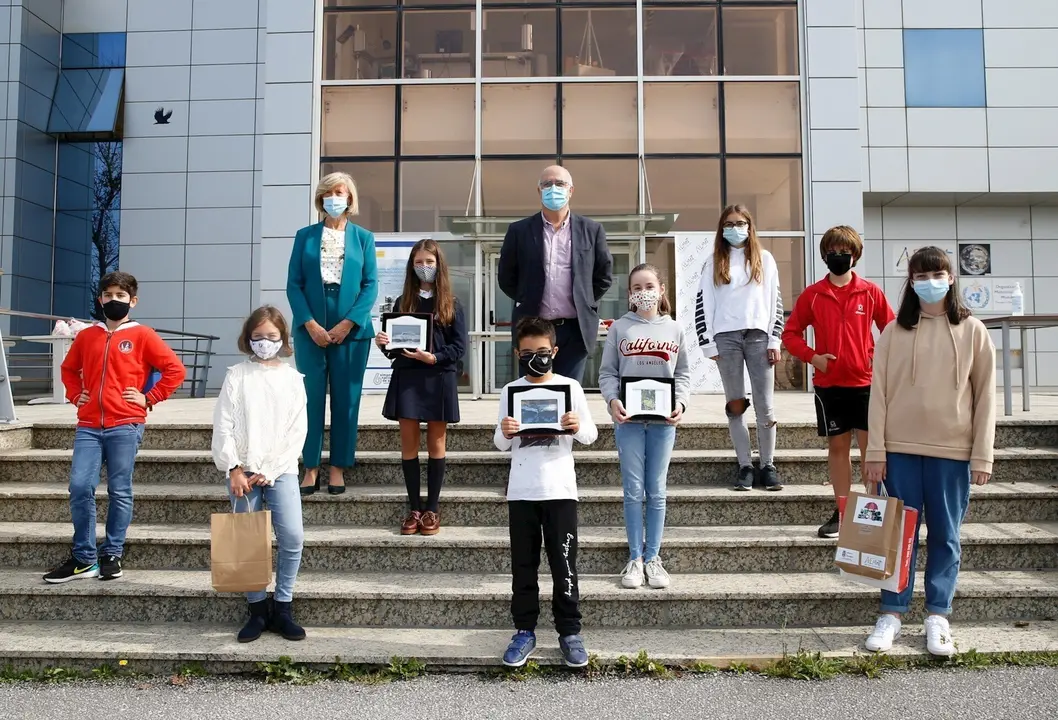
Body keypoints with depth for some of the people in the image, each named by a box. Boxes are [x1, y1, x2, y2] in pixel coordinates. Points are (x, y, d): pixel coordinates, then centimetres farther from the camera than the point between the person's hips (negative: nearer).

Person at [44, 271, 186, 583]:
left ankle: (112, 555, 14)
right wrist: (75, 395, 15)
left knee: (119, 491, 2)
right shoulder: (87, 336, 14)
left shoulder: (141, 335, 2)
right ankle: (84, 558, 8)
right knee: (79, 487, -3)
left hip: (125, 426, -4)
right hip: (88, 426, 4)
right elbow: (69, 368, 30)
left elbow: (175, 369, -2)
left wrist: (149, 398, -5)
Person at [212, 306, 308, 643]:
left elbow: (297, 431, -1)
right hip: (243, 470, 1)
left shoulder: (292, 378, 4)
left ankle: (282, 608, 6)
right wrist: (233, 469, -8)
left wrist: (270, 470, -7)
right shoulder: (237, 375, 4)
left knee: (292, 537, -10)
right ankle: (257, 610, 17)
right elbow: (223, 425, 0)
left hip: (281, 470, 0)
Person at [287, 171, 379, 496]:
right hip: (311, 330, 0)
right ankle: (311, 467, 11)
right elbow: (293, 284, 2)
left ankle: (338, 466, 13)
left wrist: (347, 323, -10)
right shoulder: (305, 235, 9)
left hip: (351, 331, 0)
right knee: (311, 397, 2)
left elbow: (370, 285, 1)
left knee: (346, 399, 3)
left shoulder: (363, 237, 8)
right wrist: (310, 324, -10)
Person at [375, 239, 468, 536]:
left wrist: (433, 358, -18)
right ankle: (414, 509, 13)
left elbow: (459, 348, -4)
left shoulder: (452, 304, 3)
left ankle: (432, 509, 14)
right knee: (408, 444, 3)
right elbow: (394, 347, 10)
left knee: (435, 443, 5)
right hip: (406, 377, 2)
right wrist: (384, 344, -11)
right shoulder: (403, 302, 10)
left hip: (439, 378, -2)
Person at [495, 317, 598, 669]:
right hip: (521, 492, 2)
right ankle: (525, 630, 20)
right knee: (523, 565, 9)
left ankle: (570, 631, 15)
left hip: (560, 490, -1)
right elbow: (502, 445, 6)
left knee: (564, 563, 3)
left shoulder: (570, 387, 1)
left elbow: (591, 436, 3)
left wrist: (578, 427, -19)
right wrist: (504, 433, -16)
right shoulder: (510, 390, 5)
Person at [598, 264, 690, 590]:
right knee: (633, 490, 3)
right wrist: (613, 400, -15)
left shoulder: (674, 330, 8)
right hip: (628, 419, -1)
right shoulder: (619, 328, 4)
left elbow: (683, 374, 9)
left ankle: (653, 558, 17)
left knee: (656, 491, 7)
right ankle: (635, 558, 13)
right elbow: (607, 372, 2)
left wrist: (680, 403, -8)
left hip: (663, 419, 1)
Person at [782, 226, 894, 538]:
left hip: (865, 383, -1)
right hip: (828, 384, 1)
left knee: (871, 447, 0)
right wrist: (812, 357, -8)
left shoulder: (871, 292, 2)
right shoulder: (812, 294, 2)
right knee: (837, 447, 8)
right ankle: (841, 512, 16)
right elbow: (790, 332, 5)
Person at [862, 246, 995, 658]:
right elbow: (878, 393, 1)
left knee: (945, 536, 7)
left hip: (953, 451, 0)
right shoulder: (894, 332, 4)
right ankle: (891, 614, 13)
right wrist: (875, 451, -5)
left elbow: (985, 396, 3)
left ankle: (937, 617, 17)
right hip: (900, 449, 0)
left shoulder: (972, 331, 4)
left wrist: (982, 455, -3)